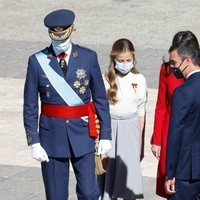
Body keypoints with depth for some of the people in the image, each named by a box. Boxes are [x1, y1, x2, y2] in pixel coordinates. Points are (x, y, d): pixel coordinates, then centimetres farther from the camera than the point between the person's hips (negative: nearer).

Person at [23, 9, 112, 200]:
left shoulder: (88, 57, -2)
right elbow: (30, 106, -1)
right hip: (52, 135, 0)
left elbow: (100, 98, 3)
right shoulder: (37, 61, -4)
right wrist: (34, 142, -6)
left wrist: (105, 135, 1)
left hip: (82, 134, 0)